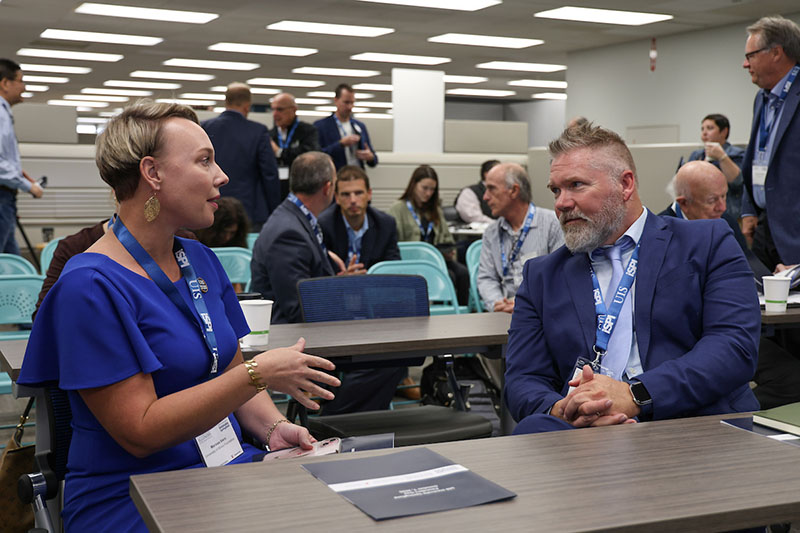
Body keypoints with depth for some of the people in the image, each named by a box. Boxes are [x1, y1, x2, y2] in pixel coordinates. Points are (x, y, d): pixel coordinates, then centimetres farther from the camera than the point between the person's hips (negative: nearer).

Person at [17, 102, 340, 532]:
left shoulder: (200, 260, 11)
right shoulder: (91, 286, -14)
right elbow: (140, 431, -18)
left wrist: (273, 428, -4)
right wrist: (260, 374, -21)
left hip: (229, 465, 7)